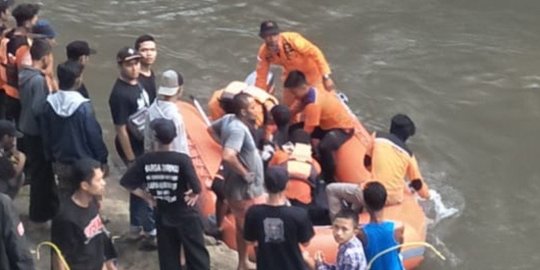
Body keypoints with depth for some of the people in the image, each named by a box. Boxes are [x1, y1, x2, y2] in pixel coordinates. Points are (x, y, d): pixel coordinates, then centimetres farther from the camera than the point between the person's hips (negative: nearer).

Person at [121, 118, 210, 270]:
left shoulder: (145, 160, -9)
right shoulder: (182, 159, -19)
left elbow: (126, 182, -7)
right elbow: (196, 188, -23)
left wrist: (146, 196, 1)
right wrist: (193, 194, -1)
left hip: (162, 216, 3)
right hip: (185, 215, -3)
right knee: (196, 255, 9)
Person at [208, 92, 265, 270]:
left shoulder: (228, 119, 1)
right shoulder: (238, 129, -27)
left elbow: (211, 129, 21)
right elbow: (228, 156, -40)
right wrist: (244, 173, -25)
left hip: (239, 188, 10)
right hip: (247, 190, -10)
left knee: (242, 228, 23)